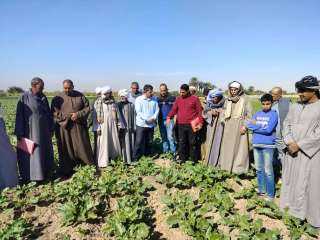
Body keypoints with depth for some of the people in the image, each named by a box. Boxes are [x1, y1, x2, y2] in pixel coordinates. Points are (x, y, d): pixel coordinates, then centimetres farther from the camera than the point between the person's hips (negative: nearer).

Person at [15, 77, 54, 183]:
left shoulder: (43, 97, 8)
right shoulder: (24, 97, -8)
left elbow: (49, 113, 13)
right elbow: (19, 116, -8)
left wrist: (51, 128, 12)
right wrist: (20, 133, -10)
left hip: (44, 130, 6)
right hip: (31, 131, -5)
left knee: (45, 151, 12)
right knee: (32, 152, 1)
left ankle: (45, 172, 27)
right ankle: (28, 176, 15)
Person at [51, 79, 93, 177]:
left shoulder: (80, 96, 5)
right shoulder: (57, 98, 3)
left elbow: (87, 108, 3)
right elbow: (54, 112, -1)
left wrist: (78, 114, -12)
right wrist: (66, 116, -14)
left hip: (79, 126, 0)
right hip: (63, 127, 0)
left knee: (82, 146, 4)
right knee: (65, 150, 6)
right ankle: (66, 171, 17)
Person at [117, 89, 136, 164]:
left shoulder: (131, 105, 7)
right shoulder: (118, 105, 5)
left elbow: (133, 116, 6)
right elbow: (117, 115, -2)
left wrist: (134, 126, 2)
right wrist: (120, 125, -13)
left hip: (130, 127, 1)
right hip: (121, 127, -1)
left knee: (130, 143, 3)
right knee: (122, 143, 1)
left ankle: (130, 159, 12)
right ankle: (123, 159, 8)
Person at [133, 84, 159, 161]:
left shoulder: (154, 99, 6)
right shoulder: (138, 99, -5)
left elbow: (157, 110, 5)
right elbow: (138, 112, -12)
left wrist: (153, 118, -14)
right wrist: (147, 119, -19)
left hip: (151, 124, 4)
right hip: (141, 124, -4)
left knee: (149, 142, 14)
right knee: (139, 142, -3)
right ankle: (135, 158, 8)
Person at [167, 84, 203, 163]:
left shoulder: (195, 99, 0)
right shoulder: (178, 99, 11)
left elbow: (199, 111, 0)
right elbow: (174, 109, 8)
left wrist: (200, 122, -7)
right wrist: (169, 117, -8)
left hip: (192, 125, -3)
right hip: (181, 125, 3)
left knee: (192, 142, 5)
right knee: (181, 142, 8)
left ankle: (194, 159, 17)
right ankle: (182, 158, 20)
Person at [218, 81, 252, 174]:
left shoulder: (244, 100, -1)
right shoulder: (227, 100, 10)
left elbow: (249, 115, -3)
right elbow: (224, 113, 15)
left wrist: (245, 126, -12)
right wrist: (223, 121, 0)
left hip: (240, 127, -4)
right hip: (228, 128, 4)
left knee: (240, 147, -1)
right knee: (227, 147, 6)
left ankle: (239, 168, 8)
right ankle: (226, 167, 17)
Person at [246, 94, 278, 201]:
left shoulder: (274, 114, -5)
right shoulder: (257, 114, 10)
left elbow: (268, 130, -17)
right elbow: (248, 124, -2)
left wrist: (255, 127, -5)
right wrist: (261, 127, -13)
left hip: (268, 145, -5)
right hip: (256, 144, 5)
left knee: (268, 170, 1)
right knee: (259, 169, 15)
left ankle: (270, 194, 12)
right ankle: (261, 190, 29)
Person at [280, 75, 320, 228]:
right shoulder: (294, 107, 8)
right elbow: (286, 124, 6)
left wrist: (299, 145, -16)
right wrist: (290, 143, -9)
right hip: (292, 151, 5)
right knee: (290, 178, 15)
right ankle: (289, 204, 33)